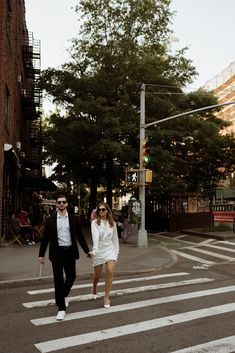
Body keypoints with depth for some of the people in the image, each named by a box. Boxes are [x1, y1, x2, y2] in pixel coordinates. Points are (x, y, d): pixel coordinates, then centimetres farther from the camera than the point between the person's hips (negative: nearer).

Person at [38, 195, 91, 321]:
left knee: (71, 276, 10)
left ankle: (64, 294, 42)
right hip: (57, 253, -1)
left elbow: (80, 236, 8)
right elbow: (45, 238, 4)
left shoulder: (74, 219, 4)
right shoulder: (50, 220, 1)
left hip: (70, 252, 2)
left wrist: (87, 250, 8)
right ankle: (61, 308, 9)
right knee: (58, 280, -1)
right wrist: (41, 254, 1)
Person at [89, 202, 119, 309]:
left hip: (110, 249, 2)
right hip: (99, 250, -1)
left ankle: (106, 297, -3)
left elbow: (115, 239, 10)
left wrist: (116, 251, 9)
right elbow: (95, 236, -22)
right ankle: (94, 288, 45)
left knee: (110, 272, -14)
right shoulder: (95, 223, -7)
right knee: (97, 274, 12)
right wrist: (95, 250, -34)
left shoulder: (112, 223, 4)